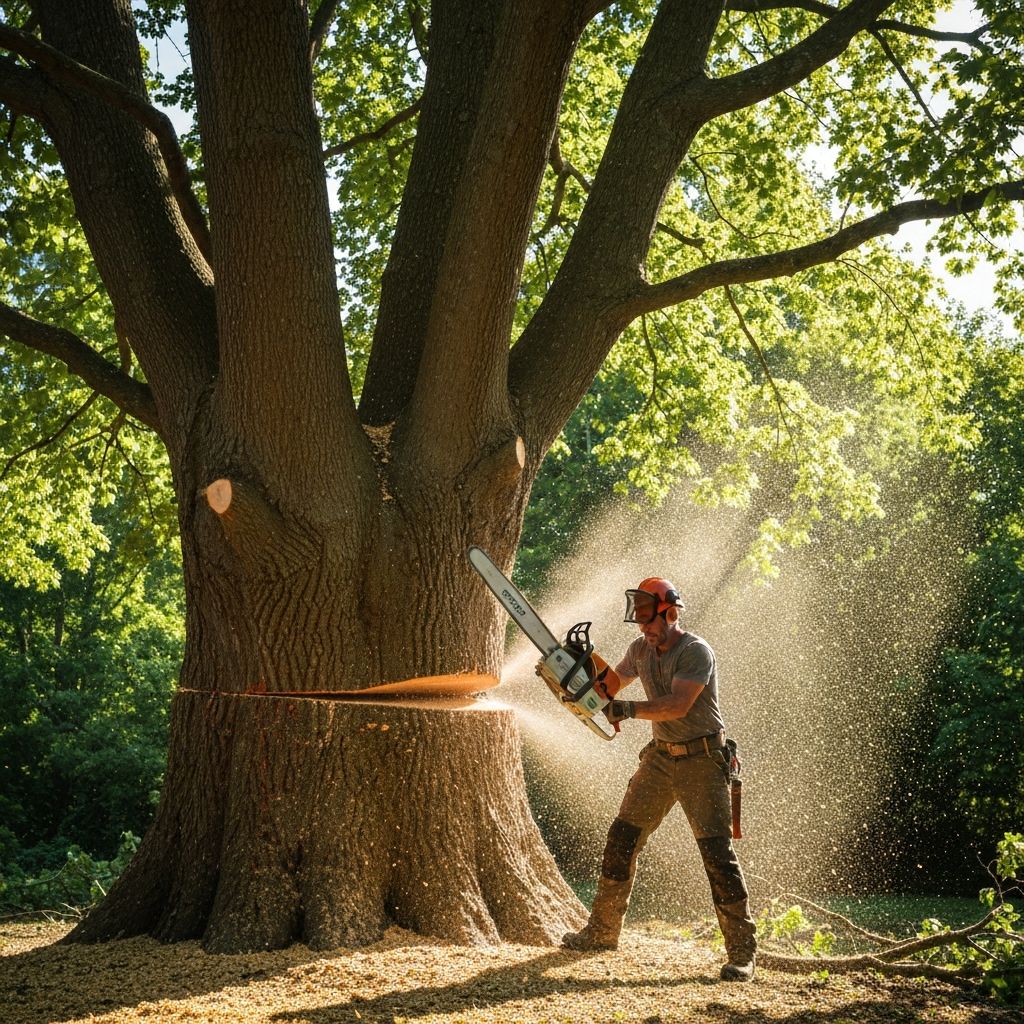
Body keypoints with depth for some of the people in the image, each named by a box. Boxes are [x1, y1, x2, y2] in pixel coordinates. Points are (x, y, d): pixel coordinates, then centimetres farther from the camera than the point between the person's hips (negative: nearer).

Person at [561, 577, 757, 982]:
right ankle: (602, 931, 21)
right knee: (622, 838, 8)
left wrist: (627, 709, -33)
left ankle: (742, 952, -7)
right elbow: (610, 686, 11)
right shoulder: (641, 649, 4)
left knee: (717, 851, -11)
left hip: (701, 760, -7)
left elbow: (677, 705, -28)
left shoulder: (697, 652, -18)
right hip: (660, 757, 7)